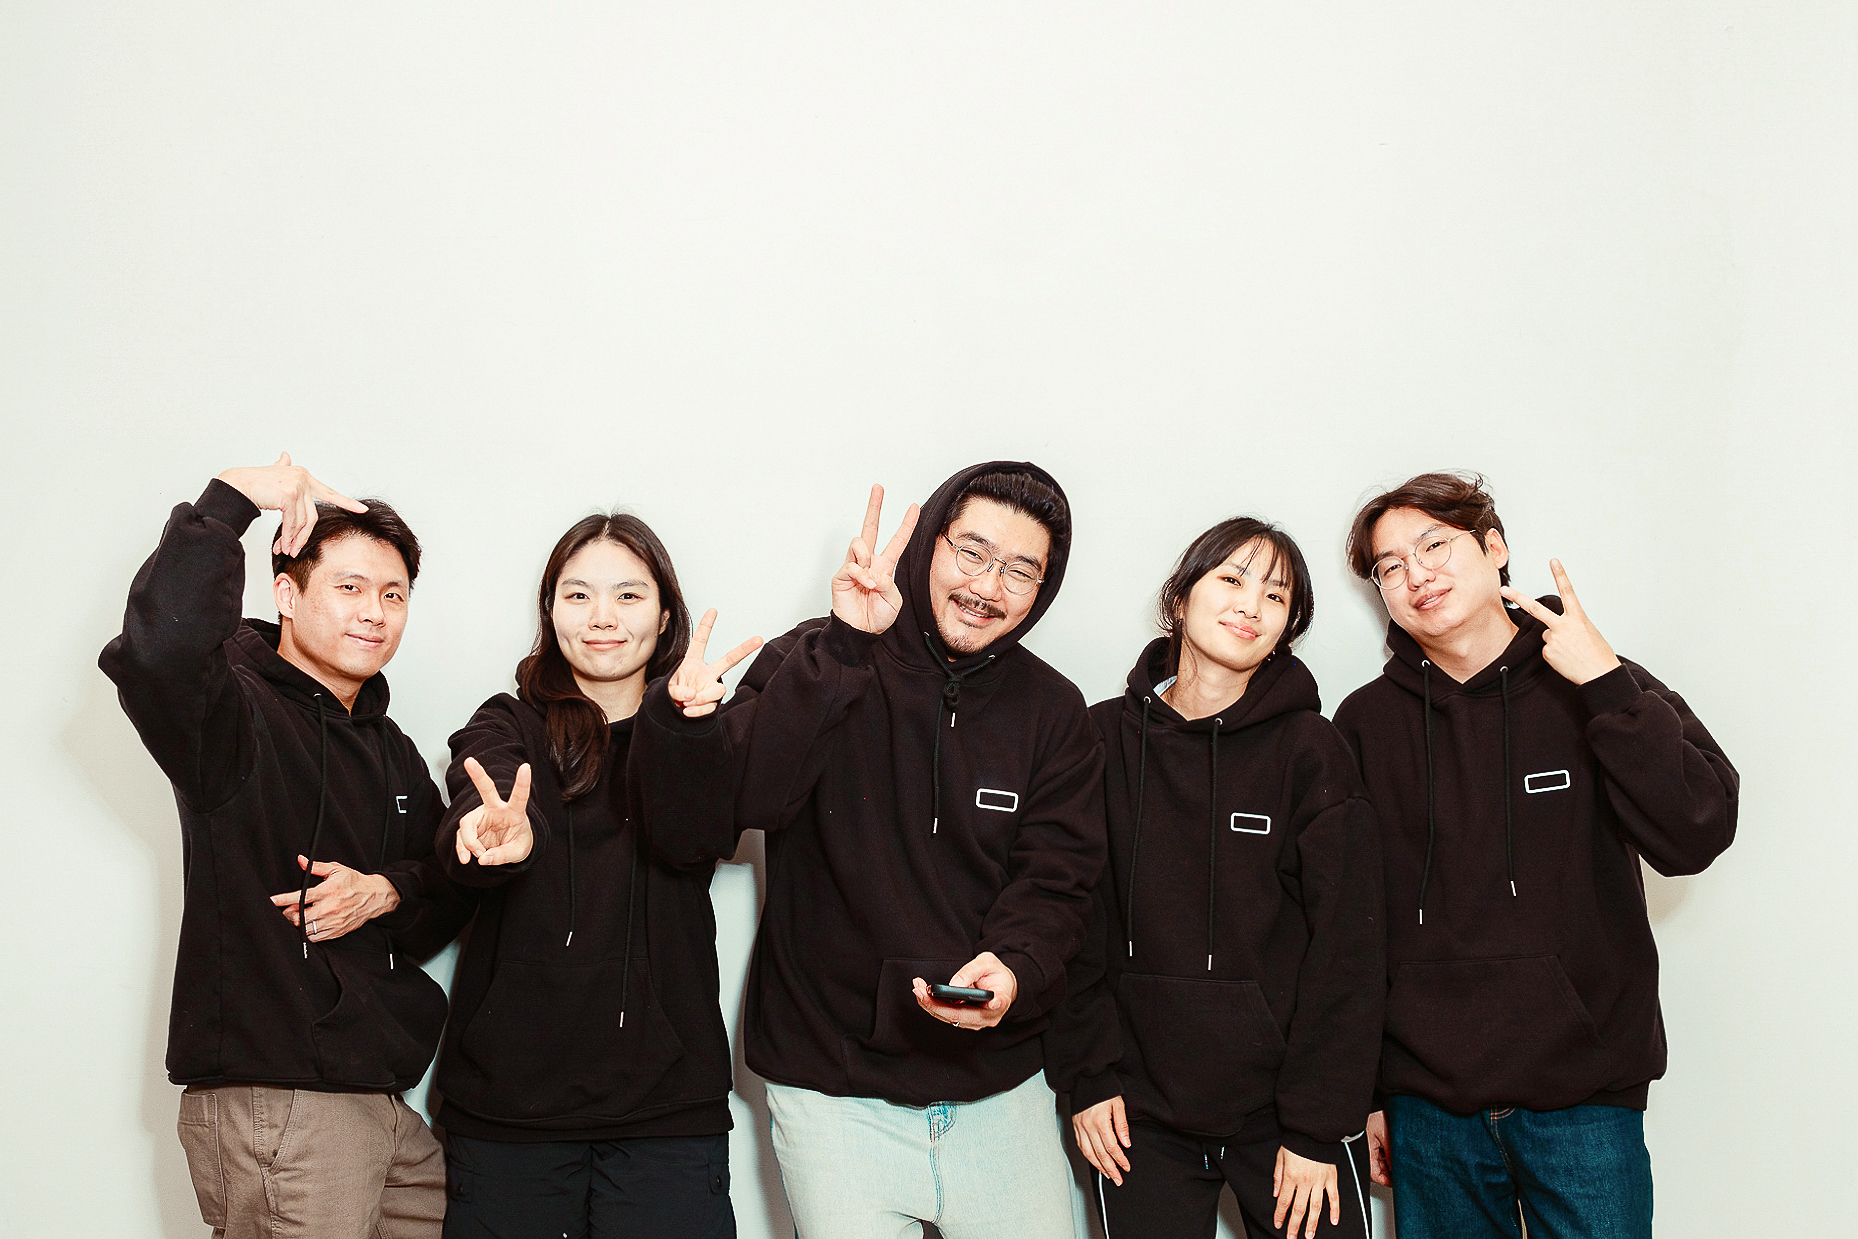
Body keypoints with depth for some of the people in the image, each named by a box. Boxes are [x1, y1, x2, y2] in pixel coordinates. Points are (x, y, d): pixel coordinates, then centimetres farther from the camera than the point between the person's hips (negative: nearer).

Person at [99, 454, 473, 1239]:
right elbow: (158, 648, -31)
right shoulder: (237, 716, -8)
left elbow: (452, 890, 19)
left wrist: (385, 893, -3)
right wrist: (234, 497, -23)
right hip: (272, 1104, -8)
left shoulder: (393, 753, 18)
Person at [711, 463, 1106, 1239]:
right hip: (833, 1084, -2)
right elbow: (741, 797, -20)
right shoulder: (813, 666, -3)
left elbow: (1056, 882, -2)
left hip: (999, 1085, 3)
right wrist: (844, 648, -27)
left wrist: (1015, 967, -23)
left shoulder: (1054, 713, 4)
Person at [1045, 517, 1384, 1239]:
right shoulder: (1105, 739, 1)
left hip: (1282, 1112, -1)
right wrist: (1086, 1076, -4)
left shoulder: (1312, 751, -4)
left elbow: (1347, 949, -6)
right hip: (1140, 1112, 1)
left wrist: (1318, 1128, -10)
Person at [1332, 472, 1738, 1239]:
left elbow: (1695, 836, -12)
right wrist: (1359, 1092, 5)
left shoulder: (1603, 695, 2)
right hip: (1427, 1108, 1)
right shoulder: (1365, 724, 3)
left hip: (1583, 1097, -1)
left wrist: (1605, 685, -17)